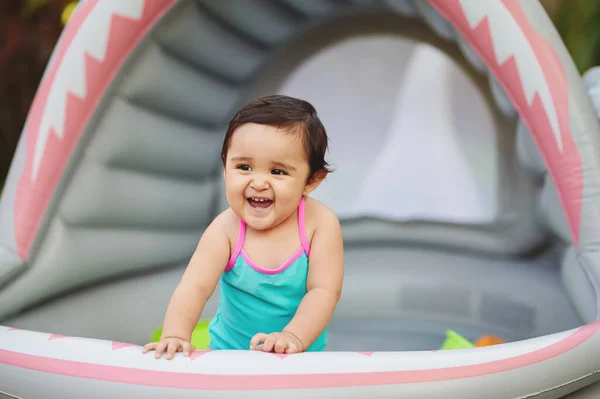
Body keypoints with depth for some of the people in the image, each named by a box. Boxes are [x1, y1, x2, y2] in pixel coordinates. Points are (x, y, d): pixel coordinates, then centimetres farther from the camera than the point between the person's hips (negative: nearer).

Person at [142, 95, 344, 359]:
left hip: (301, 356, 2)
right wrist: (176, 334, -38)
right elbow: (195, 286, -21)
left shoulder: (320, 222, -15)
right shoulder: (226, 228, -14)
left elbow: (325, 291, -17)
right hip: (229, 349, -1)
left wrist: (293, 337, -32)